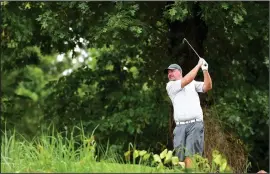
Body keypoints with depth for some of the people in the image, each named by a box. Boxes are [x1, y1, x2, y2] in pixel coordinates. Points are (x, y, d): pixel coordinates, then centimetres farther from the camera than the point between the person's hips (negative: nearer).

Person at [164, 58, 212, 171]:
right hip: (180, 126, 1)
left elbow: (207, 87, 5)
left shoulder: (193, 83, 18)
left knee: (190, 156, -13)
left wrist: (205, 70, -7)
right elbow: (186, 80, -2)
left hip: (195, 124, -1)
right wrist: (198, 65, -1)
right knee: (180, 157, -5)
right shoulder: (170, 86, 12)